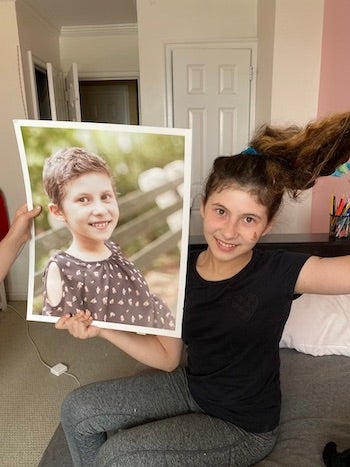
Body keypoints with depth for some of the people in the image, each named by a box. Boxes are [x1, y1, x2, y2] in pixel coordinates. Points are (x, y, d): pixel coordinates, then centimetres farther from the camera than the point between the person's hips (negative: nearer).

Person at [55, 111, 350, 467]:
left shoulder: (280, 273, -25)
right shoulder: (182, 268, -13)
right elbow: (167, 356, -3)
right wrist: (103, 328, -16)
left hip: (244, 428, -4)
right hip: (190, 387, 5)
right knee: (77, 410, 4)